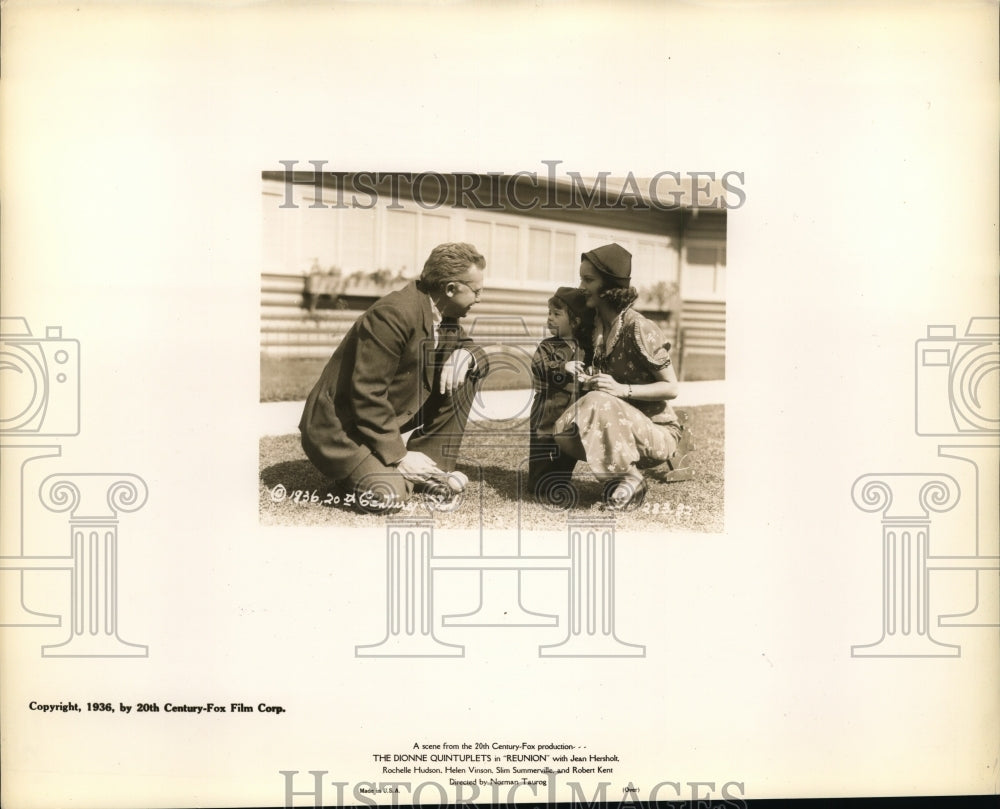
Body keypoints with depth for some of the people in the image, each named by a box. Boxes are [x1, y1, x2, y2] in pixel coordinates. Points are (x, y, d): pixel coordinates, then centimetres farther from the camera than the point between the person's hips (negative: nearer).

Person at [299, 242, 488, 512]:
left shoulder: (445, 317, 2)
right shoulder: (394, 314, -26)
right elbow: (367, 395, -27)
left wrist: (465, 354, -13)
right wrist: (399, 456, -24)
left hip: (388, 416, 9)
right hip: (339, 428, -9)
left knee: (467, 373, 0)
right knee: (386, 495, -31)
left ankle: (429, 468, 2)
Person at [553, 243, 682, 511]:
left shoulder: (638, 328, -19)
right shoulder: (598, 324, 4)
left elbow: (671, 388, -16)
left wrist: (623, 390, -29)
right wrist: (582, 375, -7)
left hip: (658, 430, -7)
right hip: (626, 422, 7)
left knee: (598, 403, -32)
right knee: (563, 431, -19)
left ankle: (631, 478, -17)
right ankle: (627, 468, -1)